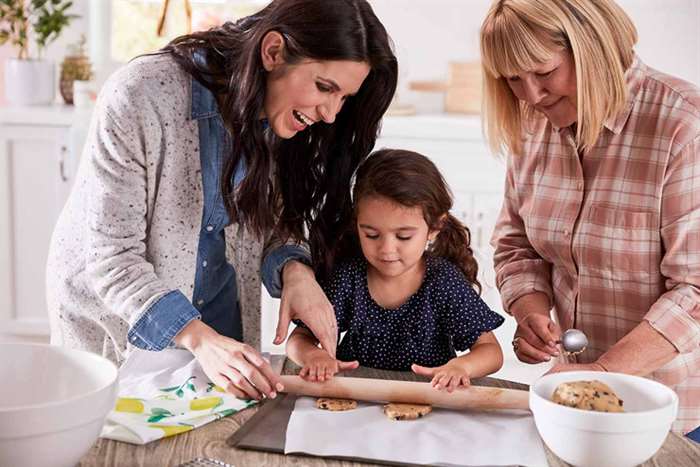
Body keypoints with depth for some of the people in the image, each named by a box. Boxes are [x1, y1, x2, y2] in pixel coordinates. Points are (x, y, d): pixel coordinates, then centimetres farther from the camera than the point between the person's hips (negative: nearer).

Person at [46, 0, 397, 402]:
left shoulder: (282, 114, -12)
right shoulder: (141, 97, -30)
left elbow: (274, 223, -1)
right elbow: (110, 255, -27)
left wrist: (295, 270, -23)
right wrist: (199, 338, -37)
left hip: (217, 308, 5)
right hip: (112, 316, -4)